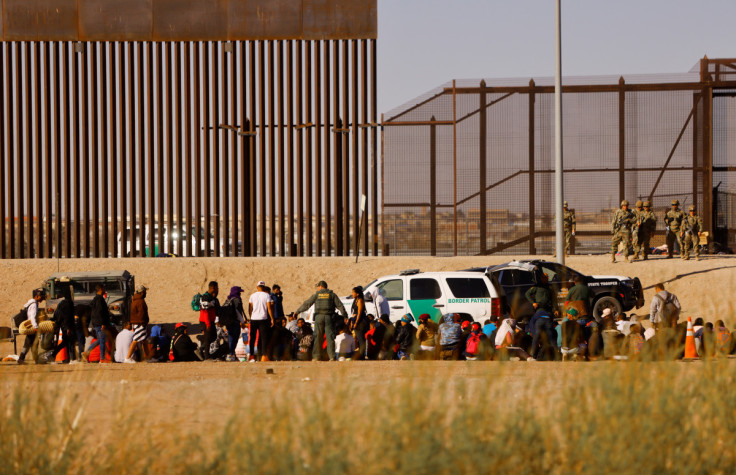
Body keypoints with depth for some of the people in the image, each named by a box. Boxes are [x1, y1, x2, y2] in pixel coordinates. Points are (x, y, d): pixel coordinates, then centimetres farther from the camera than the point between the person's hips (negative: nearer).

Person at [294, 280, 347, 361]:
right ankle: (332, 356, -11)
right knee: (330, 337, -2)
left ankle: (316, 356, 1)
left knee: (317, 337, 5)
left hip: (319, 317, 0)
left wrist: (297, 311, 18)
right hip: (329, 317, 0)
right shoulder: (332, 294, 9)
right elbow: (340, 306, 3)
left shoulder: (317, 294, 8)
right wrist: (345, 316, 4)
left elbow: (306, 304, 10)